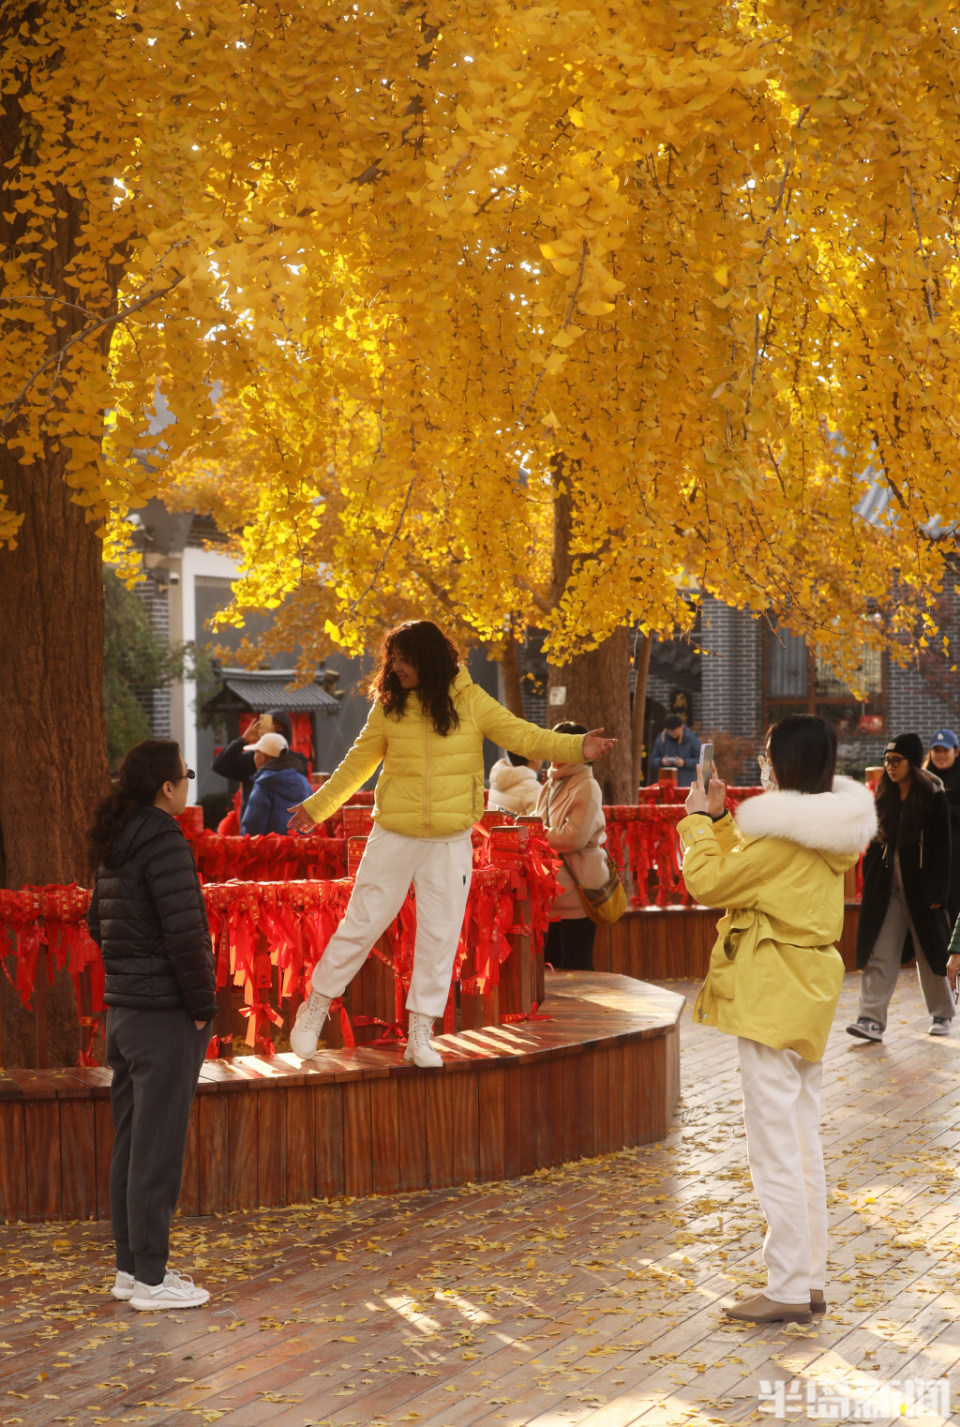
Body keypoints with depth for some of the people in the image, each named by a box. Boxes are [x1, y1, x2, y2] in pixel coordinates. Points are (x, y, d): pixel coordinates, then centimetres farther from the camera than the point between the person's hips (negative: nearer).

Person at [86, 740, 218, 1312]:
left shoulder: (116, 844, 10)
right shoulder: (164, 842, -17)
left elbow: (99, 923, 18)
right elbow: (184, 933, -21)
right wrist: (202, 1005, -12)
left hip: (123, 1007, 9)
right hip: (165, 1013, -9)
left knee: (131, 1144, 15)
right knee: (157, 1149, -2)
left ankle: (131, 1266, 23)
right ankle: (150, 1279, 5)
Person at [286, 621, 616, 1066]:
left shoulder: (470, 702, -4)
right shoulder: (389, 707, -2)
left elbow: (522, 735, -8)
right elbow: (357, 763, 9)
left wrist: (577, 748, -21)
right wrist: (317, 807, 13)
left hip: (451, 841, 0)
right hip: (394, 835, 0)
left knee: (440, 936, 4)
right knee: (362, 923, 3)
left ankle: (419, 1036, 14)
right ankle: (315, 1006, 20)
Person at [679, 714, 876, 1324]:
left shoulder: (782, 833, -19)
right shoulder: (826, 829, 10)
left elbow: (708, 881, -15)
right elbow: (748, 864, 19)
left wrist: (698, 819, -1)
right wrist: (719, 819, 14)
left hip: (773, 996, -10)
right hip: (809, 993, 10)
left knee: (775, 1148, -4)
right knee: (804, 1143, 14)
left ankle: (789, 1290, 1)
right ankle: (811, 1279, 21)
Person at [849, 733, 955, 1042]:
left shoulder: (933, 796, -7)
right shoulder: (885, 795, 8)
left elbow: (942, 848, -9)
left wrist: (937, 893, -13)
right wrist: (870, 875, 4)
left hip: (920, 884, -4)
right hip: (886, 884, 4)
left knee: (929, 952, 9)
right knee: (879, 953, -5)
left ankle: (942, 1014, 27)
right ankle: (872, 1019, -9)